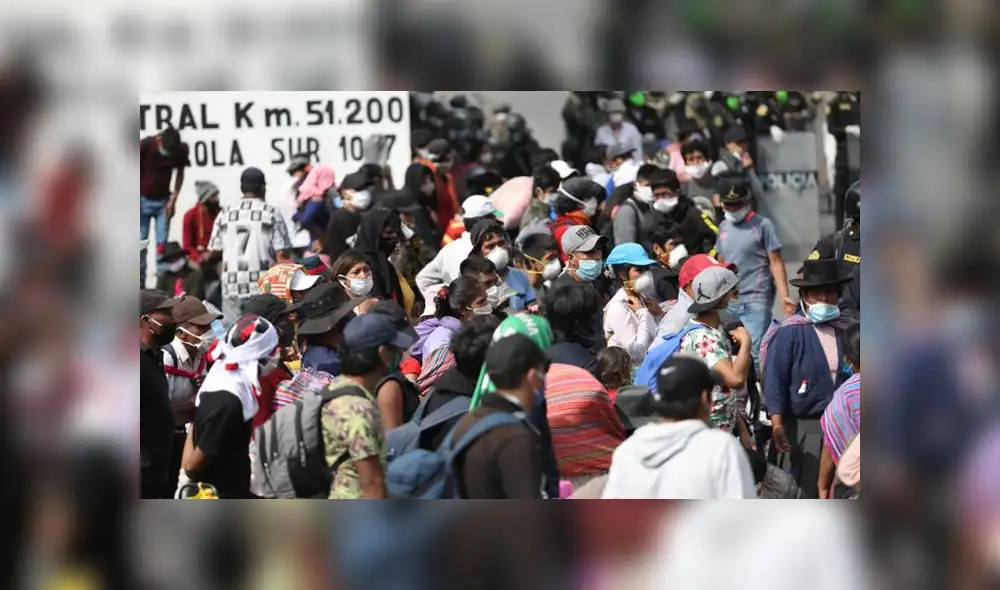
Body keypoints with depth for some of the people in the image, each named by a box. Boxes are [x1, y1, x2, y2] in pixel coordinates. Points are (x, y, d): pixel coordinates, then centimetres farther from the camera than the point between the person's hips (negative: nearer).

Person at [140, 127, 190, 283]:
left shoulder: (181, 150, -14)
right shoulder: (144, 145, -21)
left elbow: (180, 174, 2)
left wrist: (173, 200, -5)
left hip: (163, 201, 2)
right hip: (143, 200, -1)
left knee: (162, 243, -3)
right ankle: (139, 281, 1)